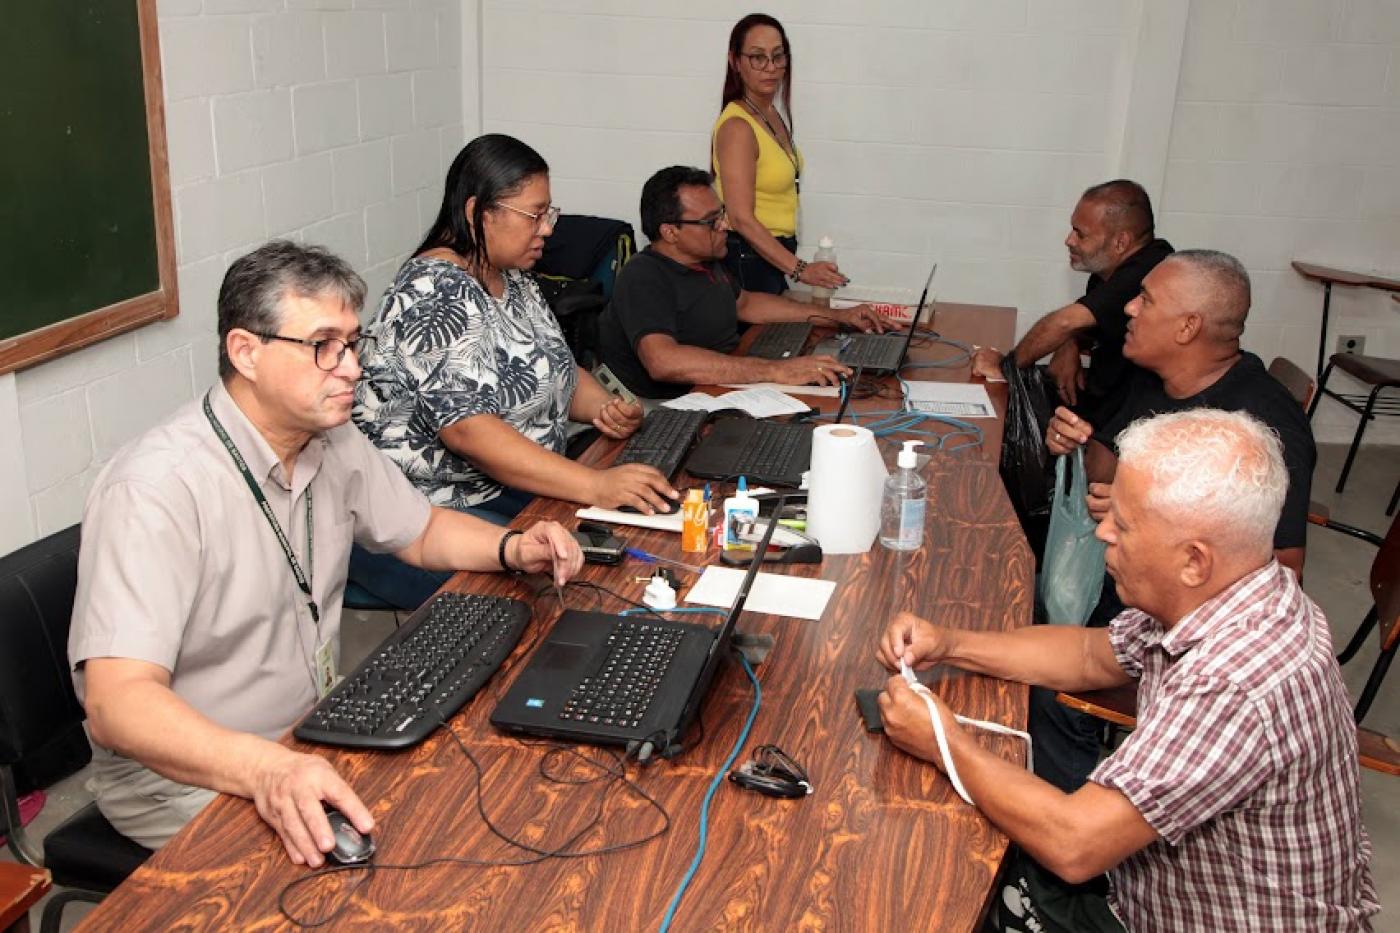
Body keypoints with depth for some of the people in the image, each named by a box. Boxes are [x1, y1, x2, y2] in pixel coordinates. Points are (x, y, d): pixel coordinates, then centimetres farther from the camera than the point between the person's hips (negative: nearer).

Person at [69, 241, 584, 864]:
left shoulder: (334, 445, 0)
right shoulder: (157, 489, -27)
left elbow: (423, 530, 17)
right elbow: (117, 700, -35)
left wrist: (514, 549, -4)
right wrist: (267, 772, -51)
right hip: (185, 777, -8)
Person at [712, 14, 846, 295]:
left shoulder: (773, 114, 7)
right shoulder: (738, 126, -20)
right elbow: (742, 219, -25)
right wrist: (799, 269, -28)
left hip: (773, 254, 9)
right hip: (747, 259, -9)